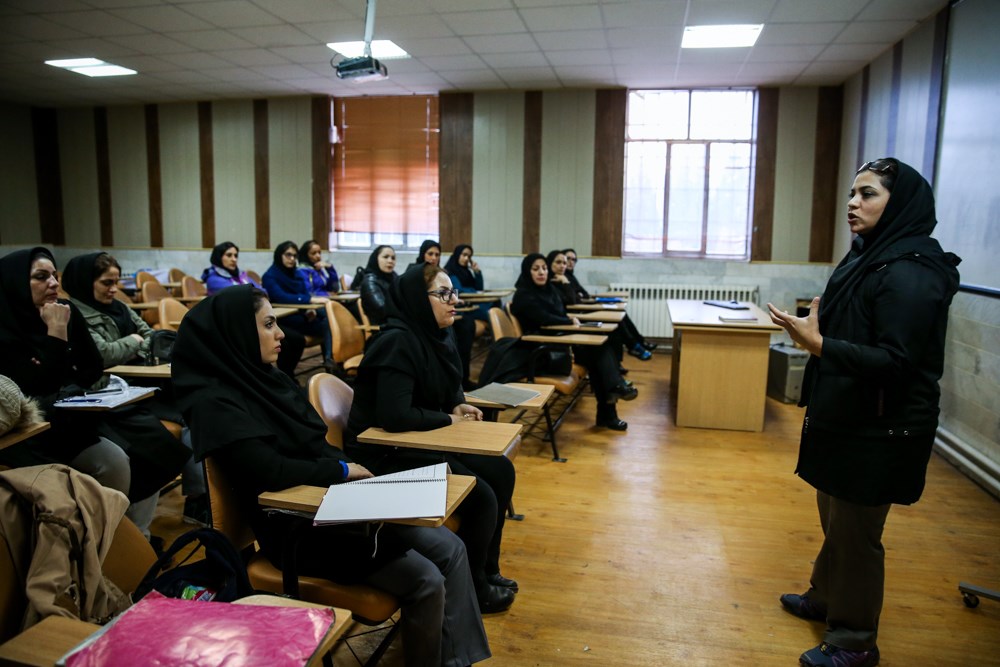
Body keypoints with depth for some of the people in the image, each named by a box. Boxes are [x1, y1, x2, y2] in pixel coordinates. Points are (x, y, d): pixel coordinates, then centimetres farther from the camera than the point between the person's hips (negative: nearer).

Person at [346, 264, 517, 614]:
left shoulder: (436, 336, 4)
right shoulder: (397, 343, -23)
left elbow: (447, 386, 24)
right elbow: (395, 416, -31)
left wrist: (458, 404, 1)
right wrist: (448, 419, -16)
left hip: (423, 441, 10)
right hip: (386, 455, -9)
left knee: (501, 471, 4)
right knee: (481, 498, -15)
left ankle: (487, 570, 19)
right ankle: (472, 590, 10)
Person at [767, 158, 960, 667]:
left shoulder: (910, 274, -21)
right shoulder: (870, 257, 8)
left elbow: (896, 362, -25)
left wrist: (818, 343, -31)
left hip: (878, 432, -9)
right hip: (846, 418, 9)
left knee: (856, 530, 5)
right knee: (834, 516, 22)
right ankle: (826, 598, 42)